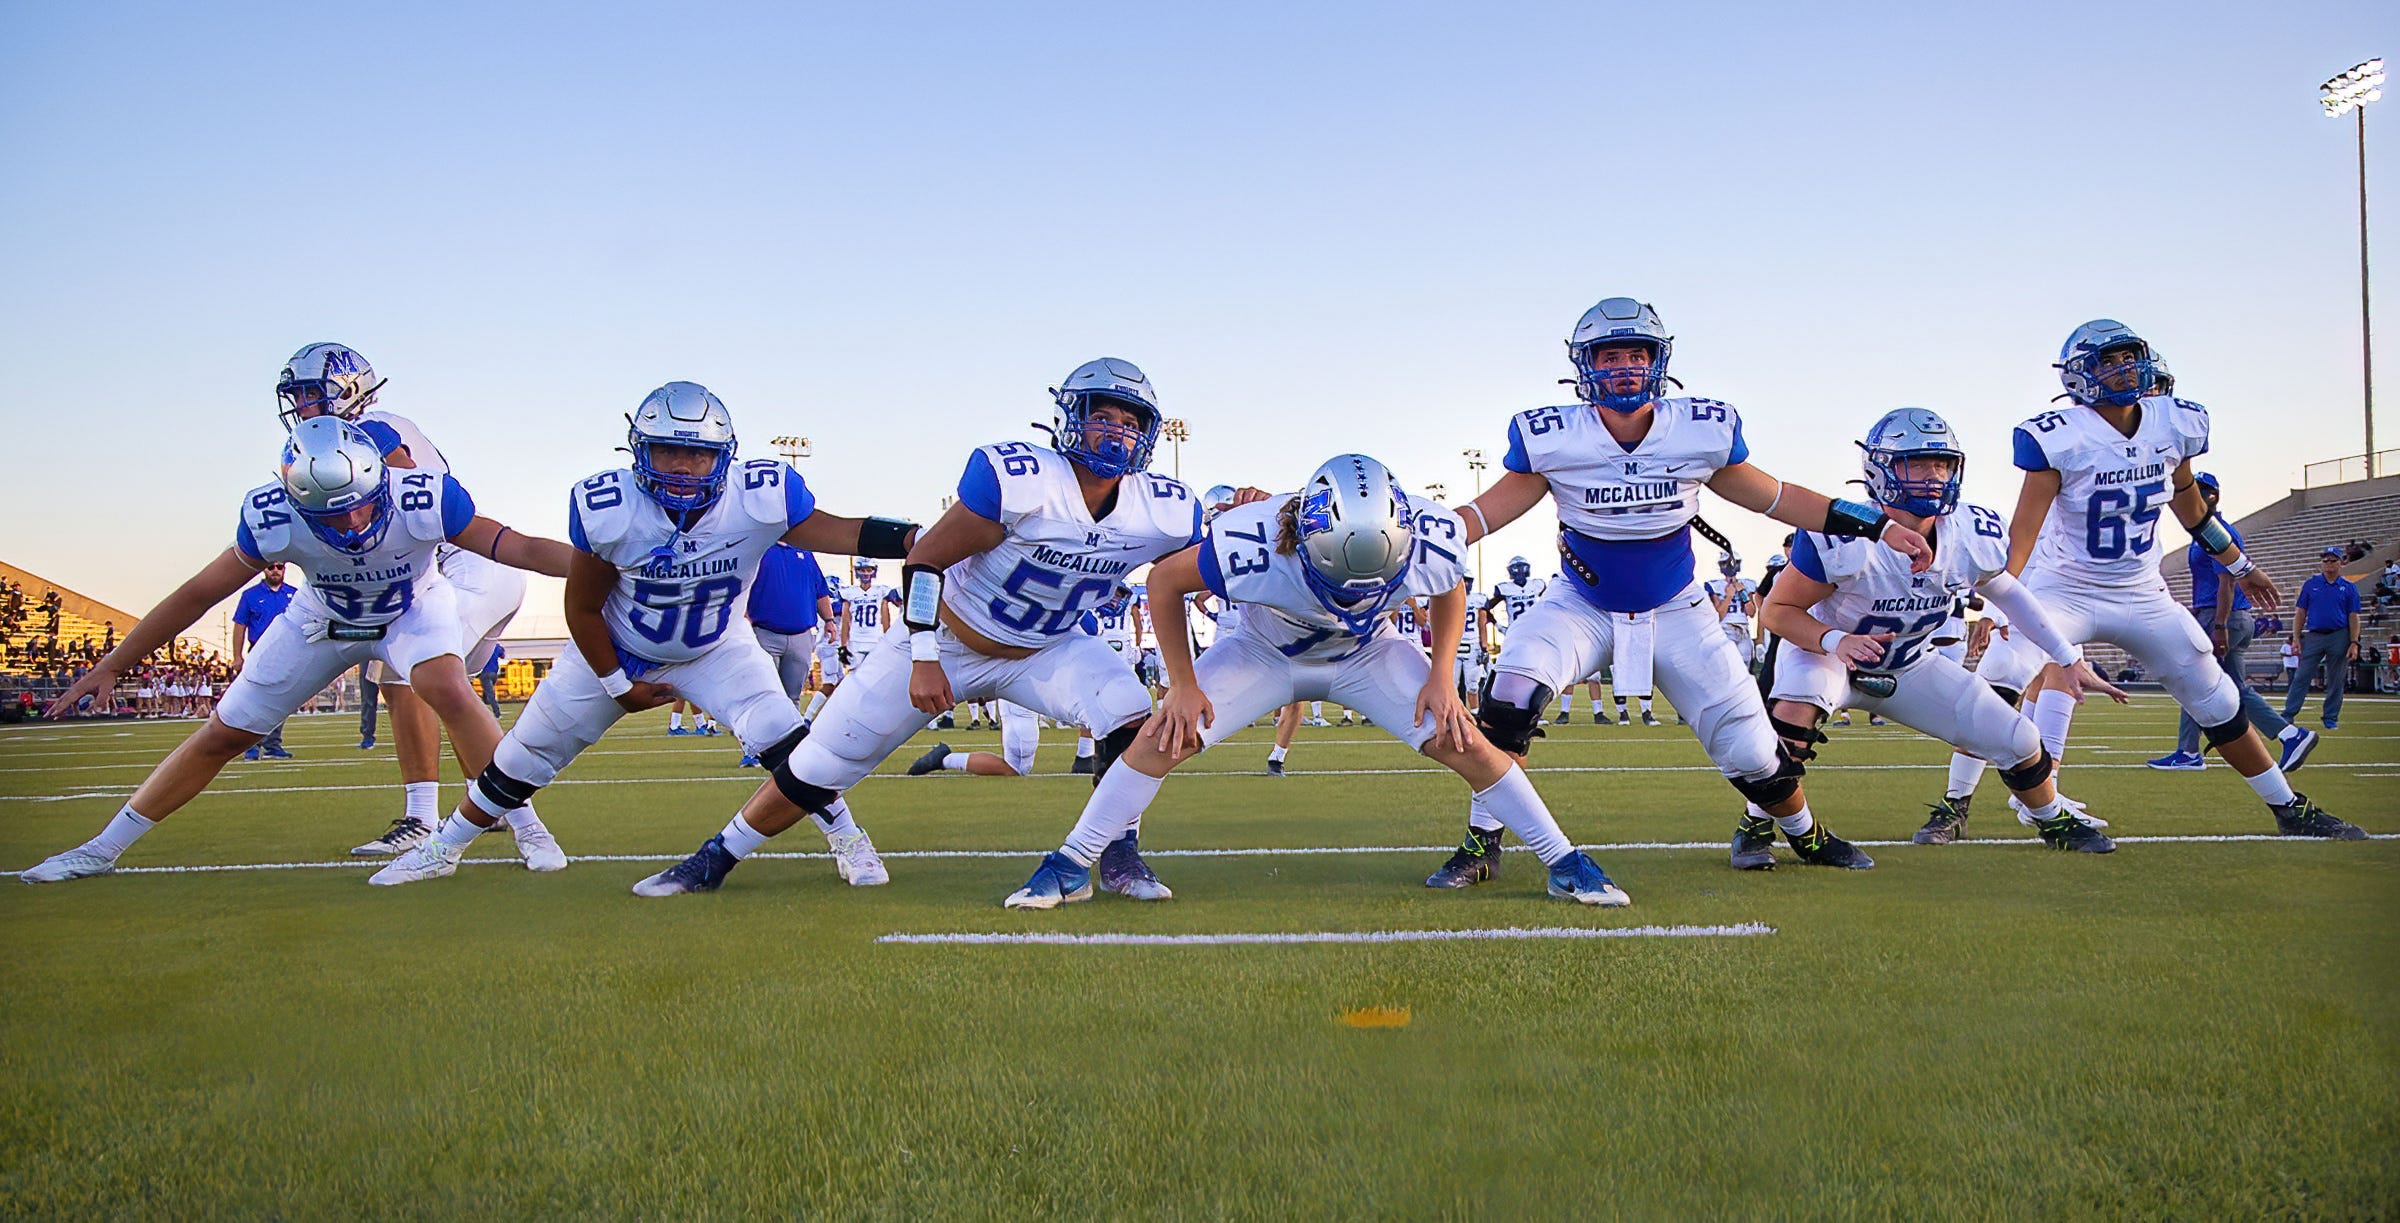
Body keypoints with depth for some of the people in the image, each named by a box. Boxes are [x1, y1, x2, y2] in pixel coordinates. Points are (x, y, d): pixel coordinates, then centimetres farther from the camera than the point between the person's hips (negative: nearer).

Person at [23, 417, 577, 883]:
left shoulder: (419, 499, -38)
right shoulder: (274, 518, -32)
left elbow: (519, 548, -29)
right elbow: (199, 594, -18)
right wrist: (110, 667, -13)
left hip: (412, 608, -2)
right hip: (323, 619, 2)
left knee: (449, 691, -33)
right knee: (225, 732, 5)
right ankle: (102, 849, 23)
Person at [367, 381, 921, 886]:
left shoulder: (759, 499, -30)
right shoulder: (607, 509, -29)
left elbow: (840, 532, -24)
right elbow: (583, 609, -15)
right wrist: (619, 687, -8)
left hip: (714, 648, 0)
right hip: (615, 651, 0)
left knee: (782, 739, -21)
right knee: (523, 758, 10)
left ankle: (847, 839, -1)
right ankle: (443, 847, 34)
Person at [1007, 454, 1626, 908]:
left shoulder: (1429, 541, -32)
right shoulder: (1254, 545, -40)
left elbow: (1450, 592, -4)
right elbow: (1164, 581, -20)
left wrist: (1441, 677, -11)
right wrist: (1183, 685, -15)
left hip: (1368, 655, 1)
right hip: (1267, 653, -1)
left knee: (1465, 741, -13)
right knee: (1165, 735, -16)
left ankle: (1566, 866, 4)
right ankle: (1069, 868, 0)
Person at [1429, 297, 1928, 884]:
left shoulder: (1703, 431, -13)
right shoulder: (1552, 439, -17)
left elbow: (1772, 497, 1)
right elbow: (1492, 508, -7)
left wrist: (1880, 526, 2)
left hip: (1675, 612, 1)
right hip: (1584, 607, -1)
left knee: (1750, 749, 1)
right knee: (1512, 693, -28)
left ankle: (1802, 830, 35)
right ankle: (1481, 842, -13)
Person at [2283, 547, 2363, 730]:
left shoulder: (2349, 587, 7)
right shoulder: (2310, 584, 9)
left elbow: (2354, 617, 4)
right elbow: (2300, 613, 8)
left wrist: (2354, 643, -5)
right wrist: (2296, 638, 0)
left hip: (2339, 637, 0)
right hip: (2313, 636, 0)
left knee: (2336, 681, 4)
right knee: (2301, 677, -5)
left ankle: (2331, 718, 12)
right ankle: (2288, 715, -6)